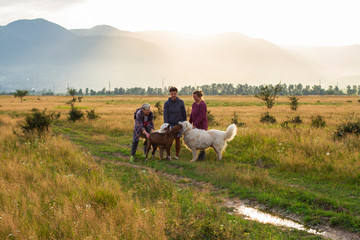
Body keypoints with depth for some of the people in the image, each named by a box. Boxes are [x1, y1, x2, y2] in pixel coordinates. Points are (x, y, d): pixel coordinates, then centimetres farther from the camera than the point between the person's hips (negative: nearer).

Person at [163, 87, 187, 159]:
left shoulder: (181, 102, -2)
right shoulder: (167, 103, -3)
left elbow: (184, 114, 5)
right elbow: (165, 114, -5)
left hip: (178, 124, 0)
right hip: (170, 124, 0)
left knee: (177, 140, 1)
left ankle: (177, 155, 11)